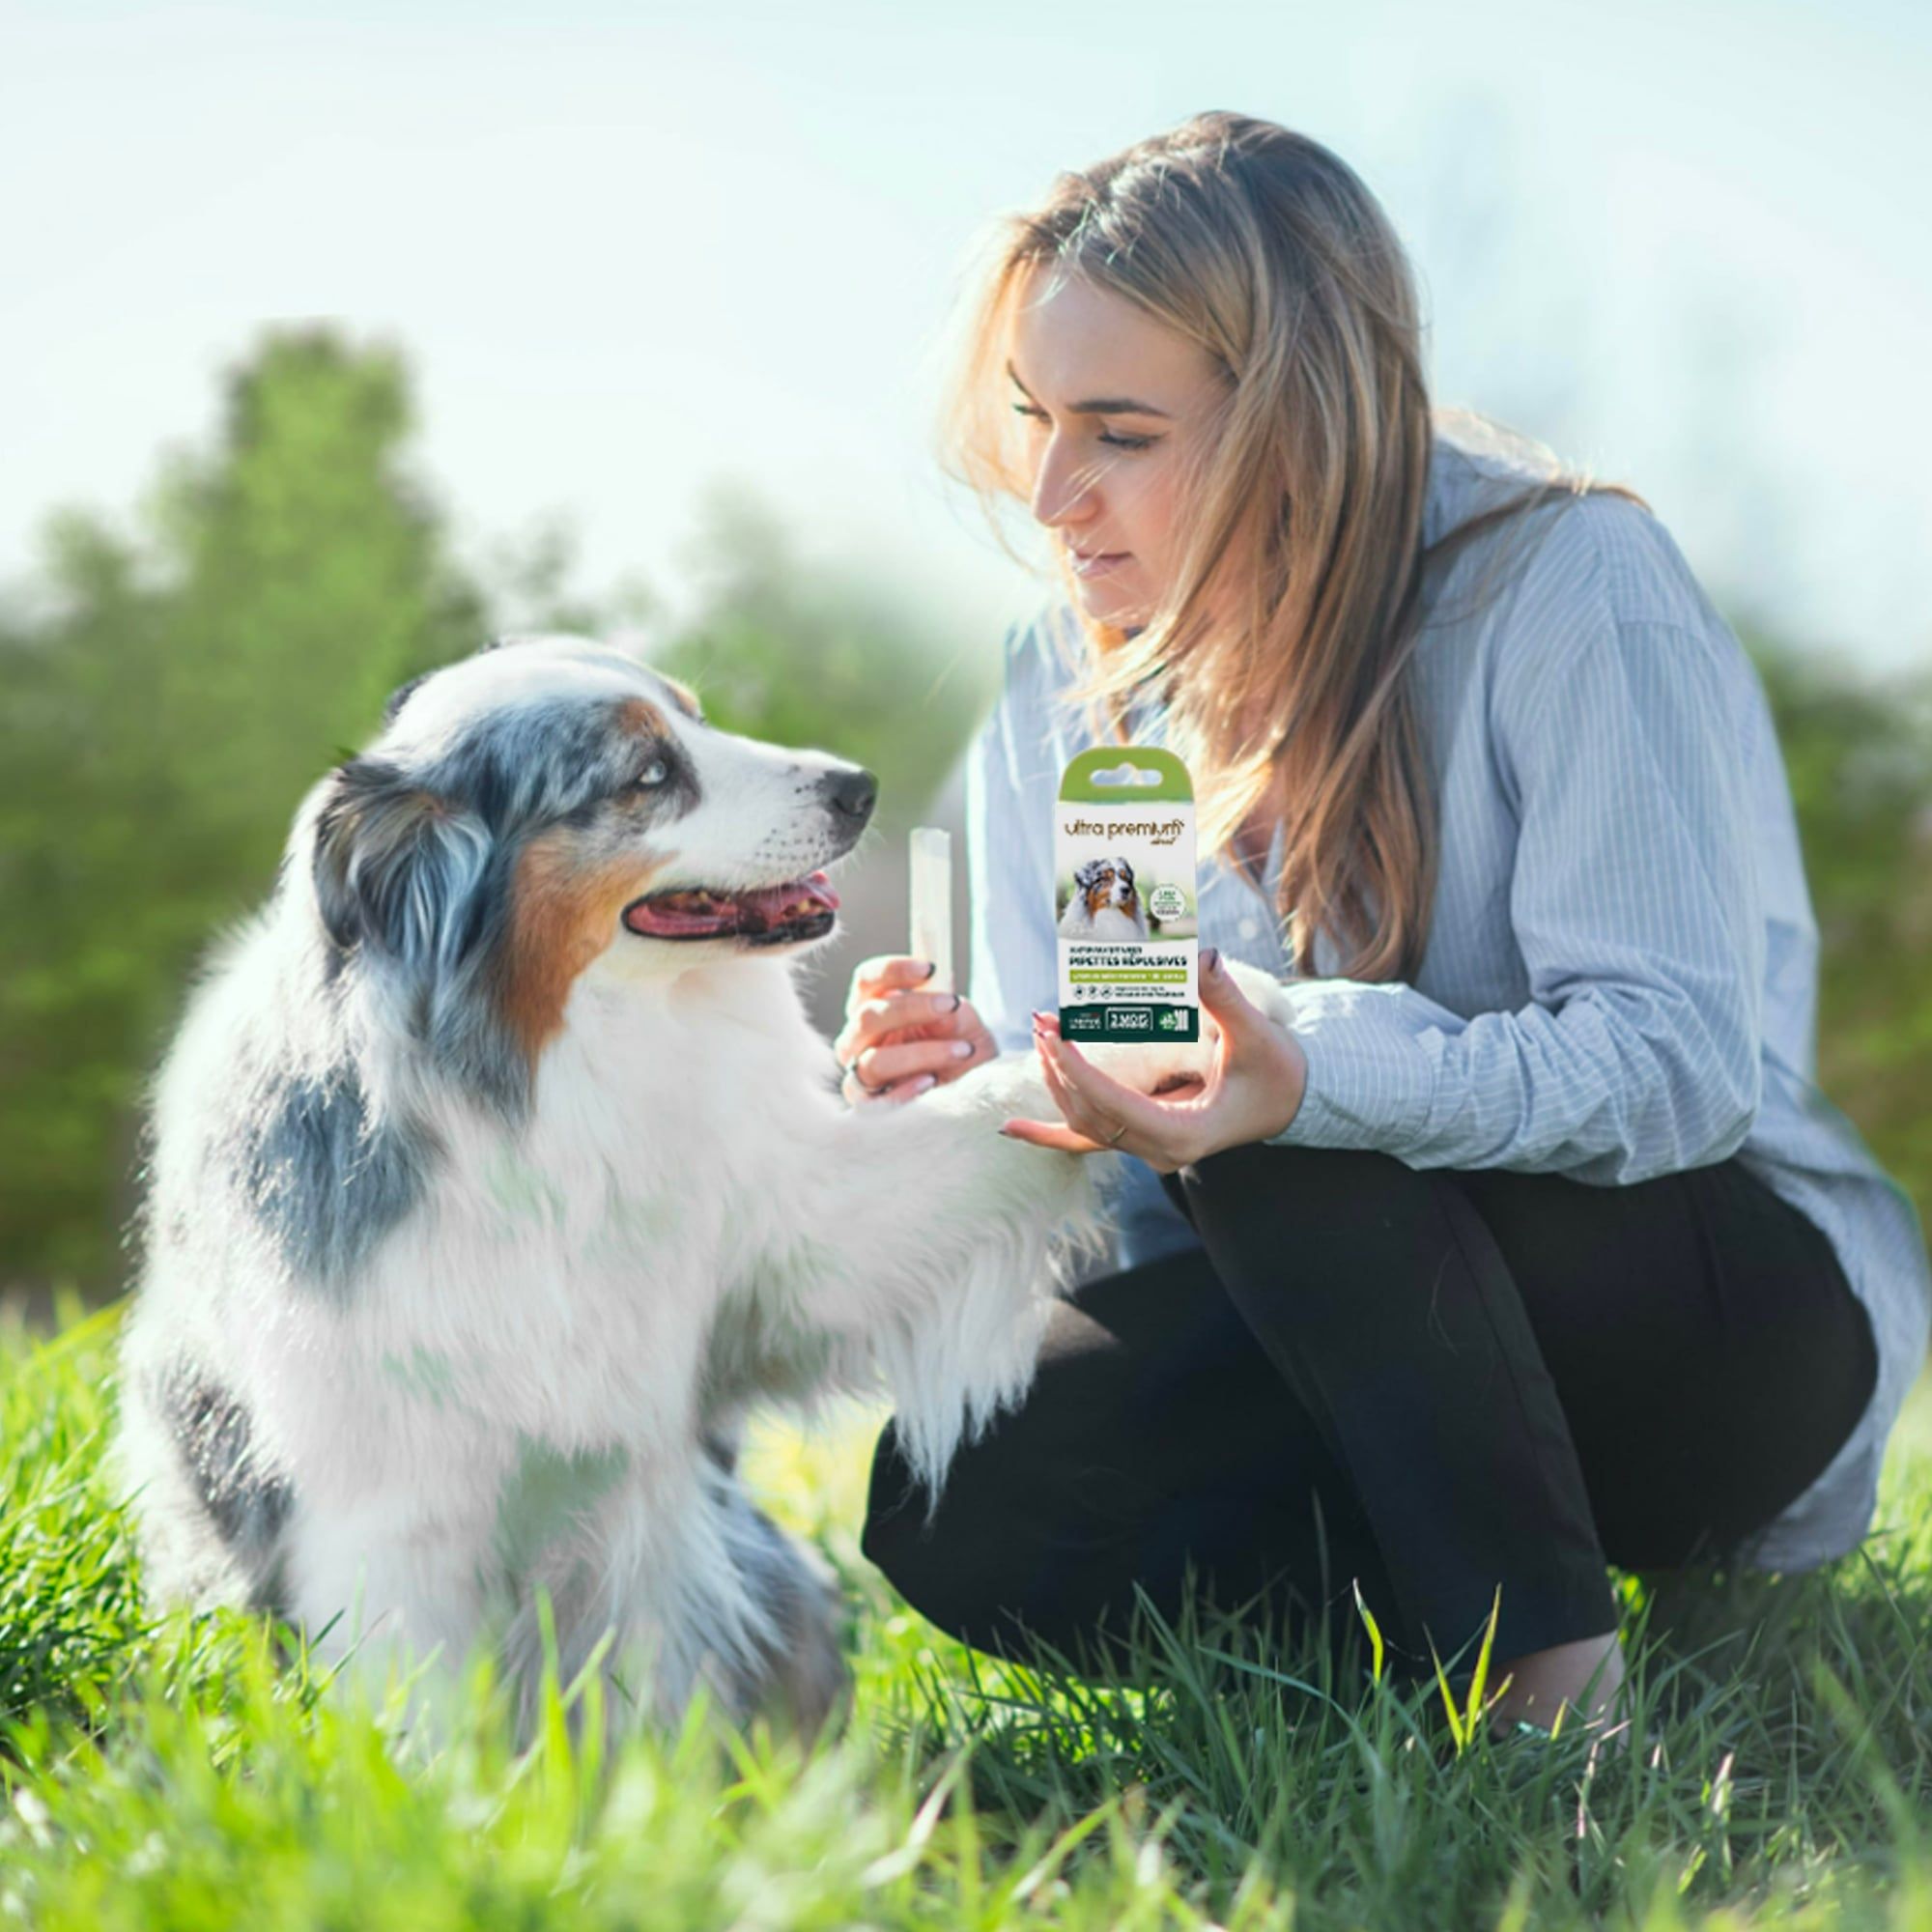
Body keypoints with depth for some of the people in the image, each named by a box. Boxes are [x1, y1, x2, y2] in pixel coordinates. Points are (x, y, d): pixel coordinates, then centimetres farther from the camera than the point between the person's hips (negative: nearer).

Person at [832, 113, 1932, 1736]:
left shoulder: (1566, 581, -16)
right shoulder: (1070, 671, 2)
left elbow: (1678, 1058, -25)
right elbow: (1099, 1114, 4)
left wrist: (1308, 1079, -42)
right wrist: (989, 1082, -21)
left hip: (1732, 1313, -5)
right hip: (1309, 1329, 5)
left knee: (1278, 1142, -34)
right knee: (955, 1510, -21)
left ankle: (1551, 1666, -21)